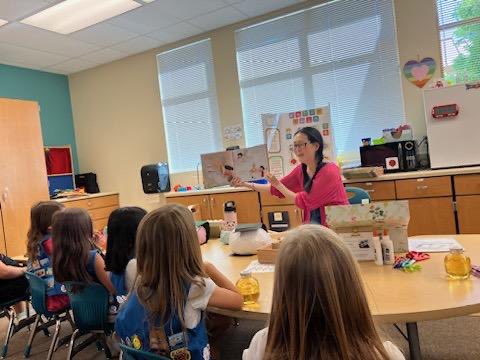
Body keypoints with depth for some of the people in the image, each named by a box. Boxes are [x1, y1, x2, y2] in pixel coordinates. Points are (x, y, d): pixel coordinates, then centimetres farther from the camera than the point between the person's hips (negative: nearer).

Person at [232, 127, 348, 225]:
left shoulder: (329, 171, -21)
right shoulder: (300, 170, -2)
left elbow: (305, 202, -19)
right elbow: (278, 189, 5)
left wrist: (278, 184, -13)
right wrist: (246, 184, -1)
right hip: (317, 224, 5)